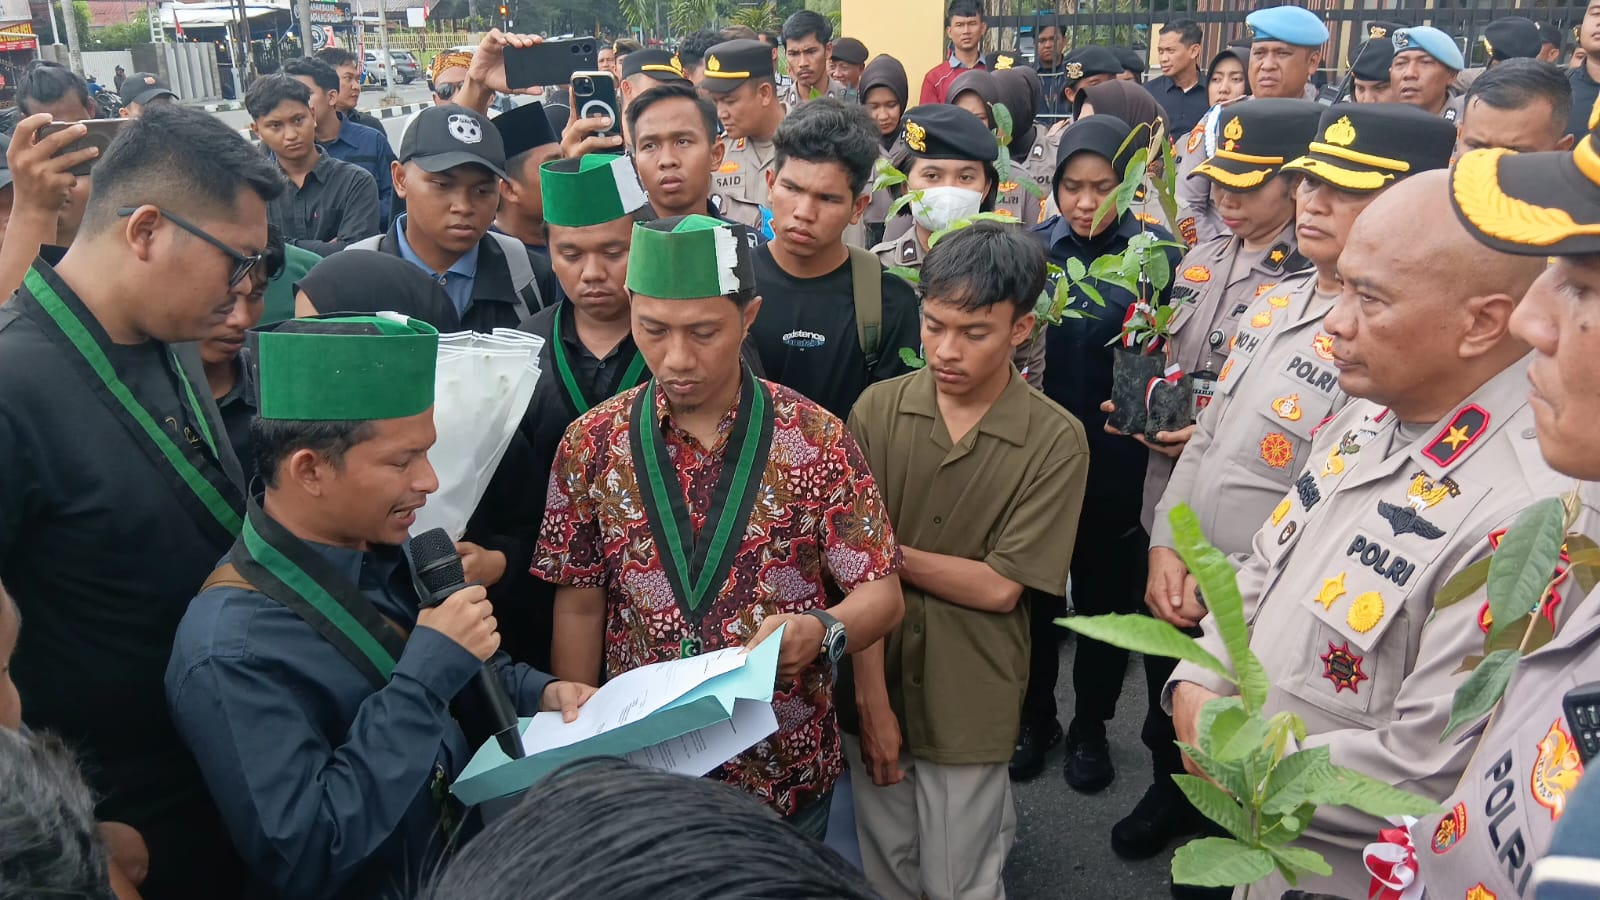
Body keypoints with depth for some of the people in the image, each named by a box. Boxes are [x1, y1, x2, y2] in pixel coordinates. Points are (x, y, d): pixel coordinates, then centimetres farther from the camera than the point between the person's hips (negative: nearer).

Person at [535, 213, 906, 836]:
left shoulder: (815, 439, -11)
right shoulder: (591, 445, -6)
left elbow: (881, 594, -8)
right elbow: (579, 606, 1)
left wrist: (822, 631, -28)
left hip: (788, 772, -1)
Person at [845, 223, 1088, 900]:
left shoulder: (1055, 441, -13)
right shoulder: (877, 410, -8)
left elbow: (1000, 587, -13)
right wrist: (872, 701, -10)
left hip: (969, 705, -2)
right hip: (873, 686, 3)